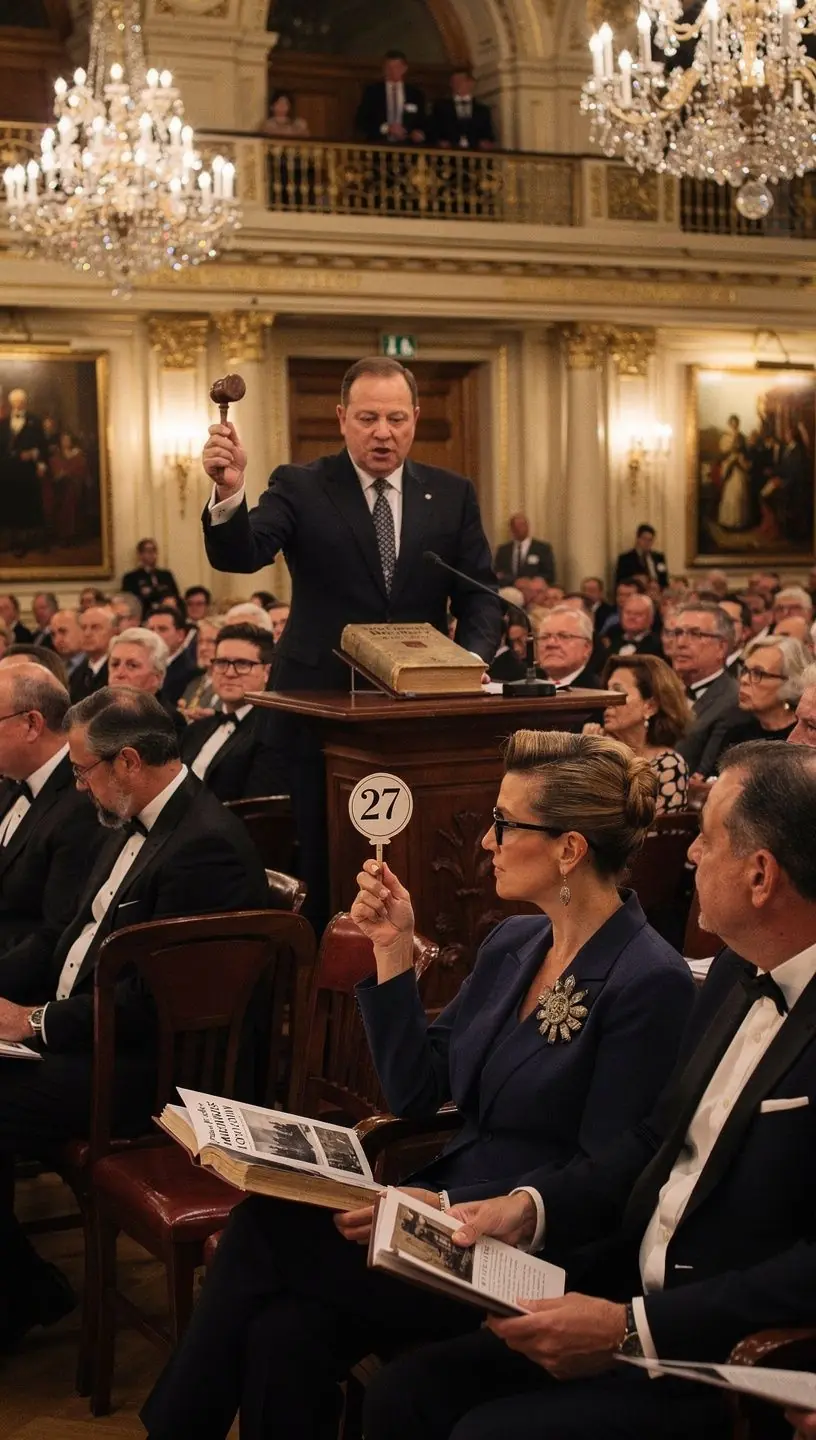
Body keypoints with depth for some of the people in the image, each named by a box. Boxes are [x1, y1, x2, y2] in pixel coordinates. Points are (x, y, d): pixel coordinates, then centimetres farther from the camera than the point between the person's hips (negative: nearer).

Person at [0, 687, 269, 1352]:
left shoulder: (206, 845, -22)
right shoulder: (139, 822, 10)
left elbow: (150, 998, -24)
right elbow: (77, 933, 18)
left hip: (145, 1065, -10)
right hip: (72, 1023, 10)